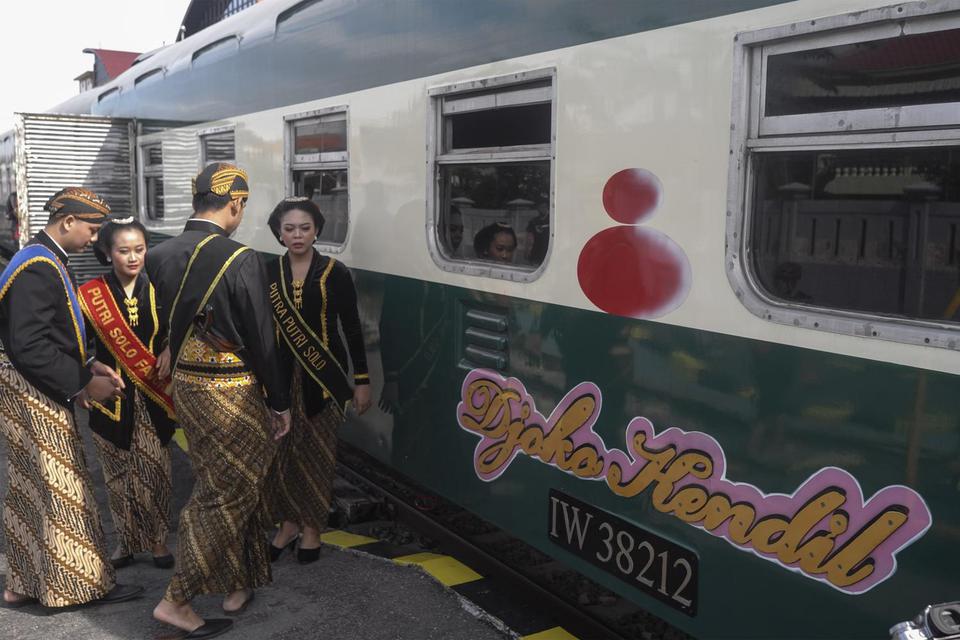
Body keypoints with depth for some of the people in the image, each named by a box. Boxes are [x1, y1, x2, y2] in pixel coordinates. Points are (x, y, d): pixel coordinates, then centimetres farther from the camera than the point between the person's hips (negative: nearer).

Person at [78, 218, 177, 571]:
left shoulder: (157, 290, -1)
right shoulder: (91, 294, -3)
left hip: (152, 396, 0)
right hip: (112, 395, 0)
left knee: (154, 469, 4)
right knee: (118, 472, 8)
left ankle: (157, 539, 18)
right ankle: (126, 540, 23)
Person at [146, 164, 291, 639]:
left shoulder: (159, 256, -1)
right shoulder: (241, 260, -19)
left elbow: (167, 322, 6)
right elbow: (260, 339, -15)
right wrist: (281, 402, -5)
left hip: (185, 386, 7)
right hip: (232, 396, -7)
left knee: (215, 485, 20)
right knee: (225, 496, 6)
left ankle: (236, 585, 34)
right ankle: (177, 601, 11)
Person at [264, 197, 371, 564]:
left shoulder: (334, 272, -2)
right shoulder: (268, 274, 4)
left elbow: (352, 328, -1)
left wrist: (362, 380, -2)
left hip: (323, 374, -2)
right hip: (281, 373, 2)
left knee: (317, 450, 6)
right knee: (281, 450, 5)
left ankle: (312, 526, 20)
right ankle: (289, 522, 23)